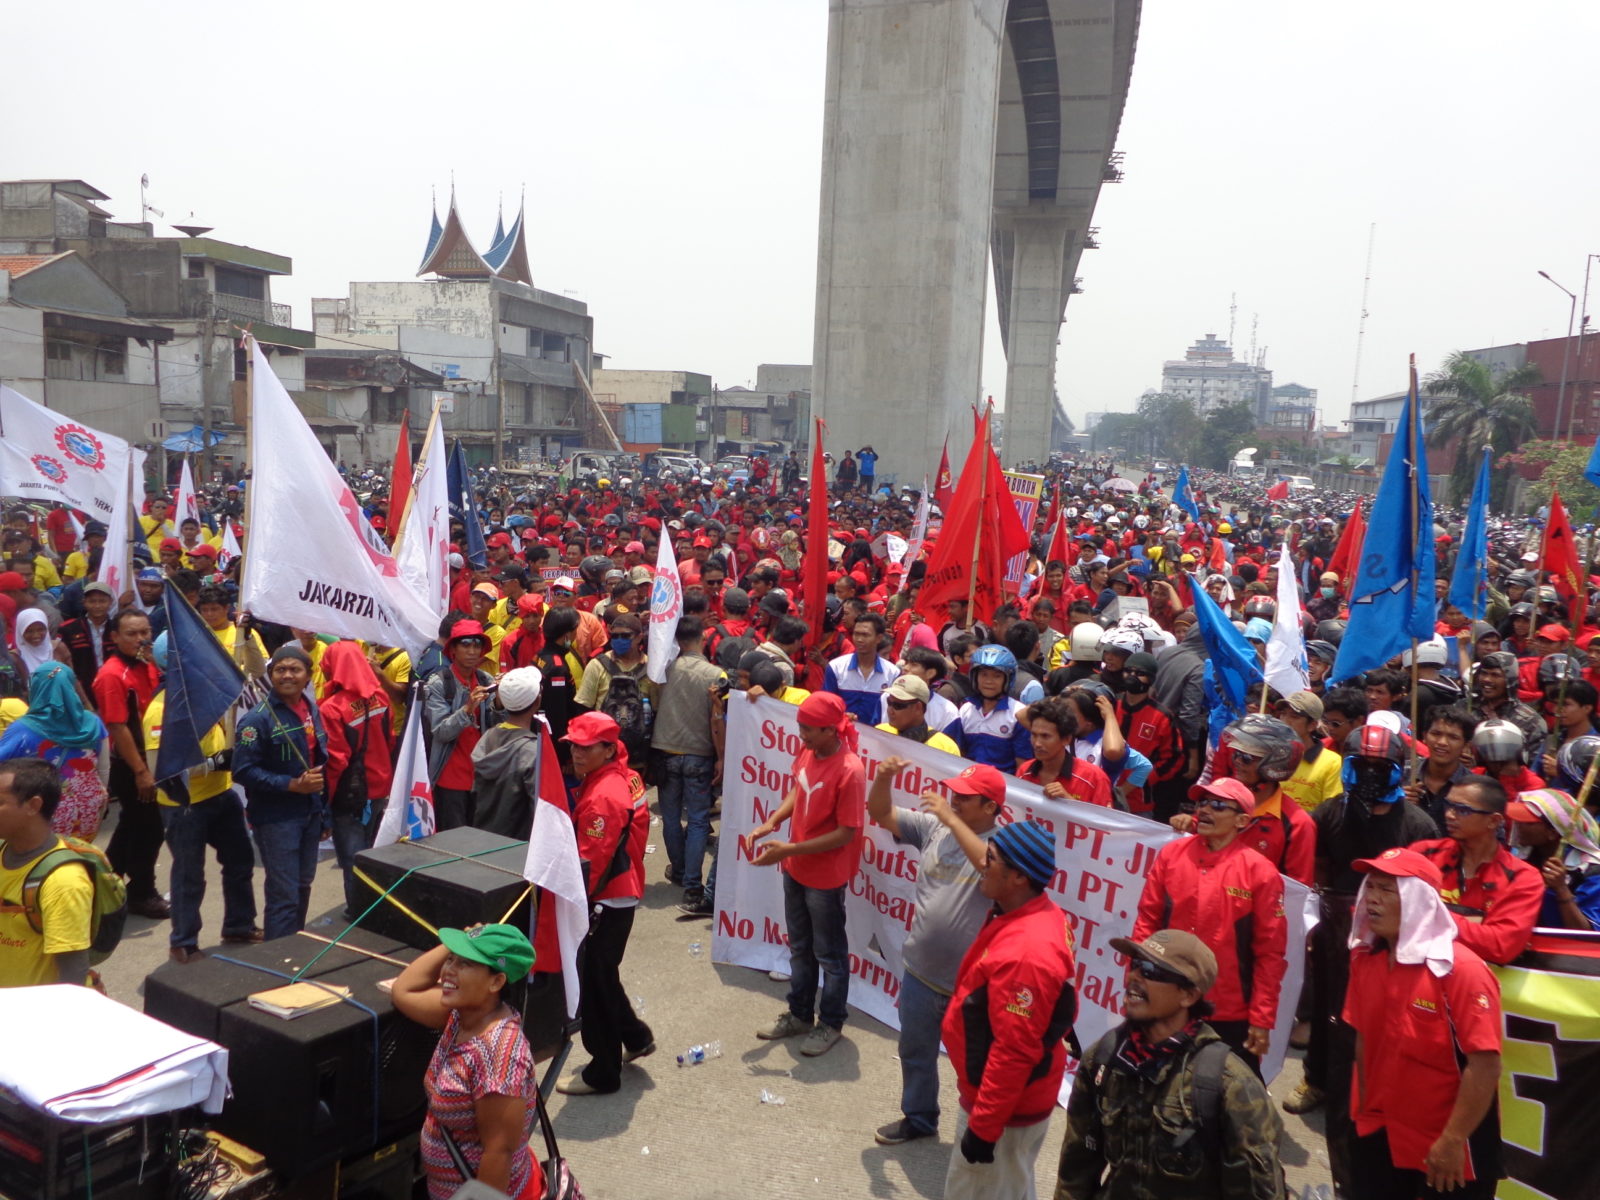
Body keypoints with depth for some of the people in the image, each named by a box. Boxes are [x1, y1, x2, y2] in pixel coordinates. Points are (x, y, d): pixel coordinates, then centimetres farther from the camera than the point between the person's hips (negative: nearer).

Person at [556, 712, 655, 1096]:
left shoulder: (602, 797, -25)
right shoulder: (627, 777, 4)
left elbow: (590, 863, -25)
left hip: (606, 902, -10)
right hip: (623, 893, 10)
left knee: (593, 983, 4)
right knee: (602, 976, 24)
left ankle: (602, 1074, 18)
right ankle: (636, 1038, 39)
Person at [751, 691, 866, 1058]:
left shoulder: (849, 771, -28)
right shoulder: (807, 752, -6)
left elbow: (846, 833, -25)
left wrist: (788, 849, -25)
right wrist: (773, 821, -7)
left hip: (826, 876, -7)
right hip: (795, 868, 7)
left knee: (829, 954, 13)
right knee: (799, 947, 23)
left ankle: (830, 1023, 32)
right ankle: (799, 1015, 40)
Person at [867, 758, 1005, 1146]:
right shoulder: (933, 826, -2)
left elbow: (989, 863, -39)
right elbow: (880, 815, 0)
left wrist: (949, 817, -35)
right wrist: (885, 778, -19)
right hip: (920, 971, 6)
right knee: (915, 1052, 25)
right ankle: (918, 1118, 47)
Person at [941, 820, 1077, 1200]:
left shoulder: (1025, 953, -35)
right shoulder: (1040, 914, -4)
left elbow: (1014, 1052, -30)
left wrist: (983, 1126, -22)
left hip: (1006, 1106, -9)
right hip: (1004, 1094, 9)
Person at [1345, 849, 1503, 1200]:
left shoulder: (1461, 970, -19)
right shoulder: (1365, 958, -1)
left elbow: (1485, 1065, -21)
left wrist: (1452, 1140, -20)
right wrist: (1365, 1109, 10)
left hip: (1446, 1145, -5)